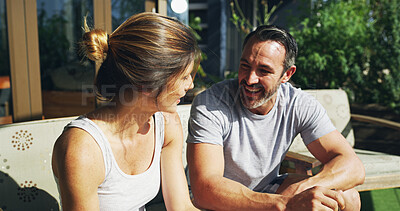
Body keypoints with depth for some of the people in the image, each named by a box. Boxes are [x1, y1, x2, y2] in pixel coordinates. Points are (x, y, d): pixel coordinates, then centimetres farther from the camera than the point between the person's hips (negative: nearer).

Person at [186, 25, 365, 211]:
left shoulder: (301, 106, -14)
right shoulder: (209, 105, -25)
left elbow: (353, 167, -18)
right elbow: (204, 189, -34)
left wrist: (300, 189, -37)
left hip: (269, 190, 3)